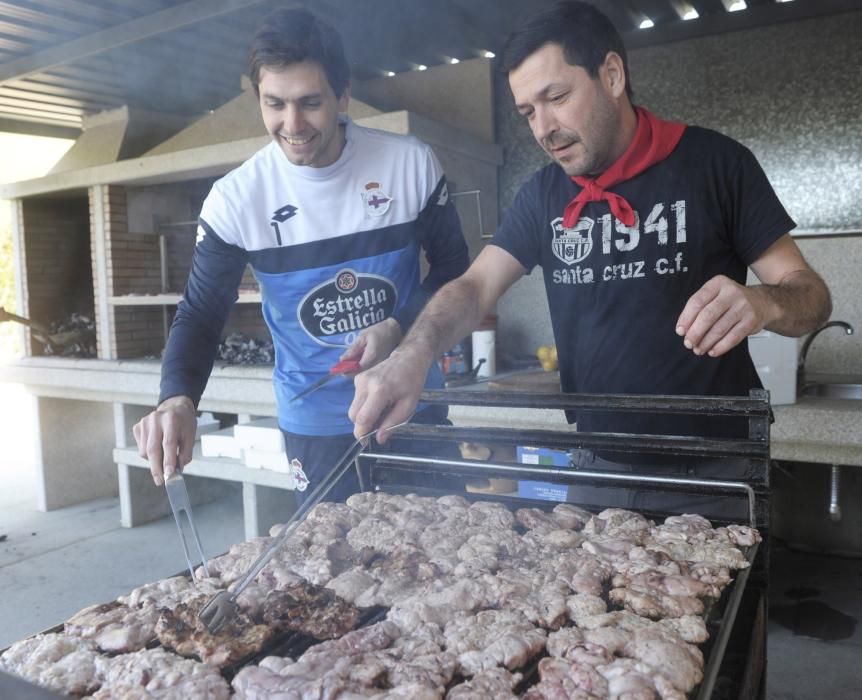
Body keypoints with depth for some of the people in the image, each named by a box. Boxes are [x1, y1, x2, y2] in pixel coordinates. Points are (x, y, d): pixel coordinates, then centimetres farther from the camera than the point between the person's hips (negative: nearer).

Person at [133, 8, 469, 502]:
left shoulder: (410, 163, -11)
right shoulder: (235, 200, -12)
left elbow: (453, 266, -1)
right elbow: (202, 313, -7)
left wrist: (399, 328, -19)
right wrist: (178, 399, -26)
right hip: (317, 425, -1)